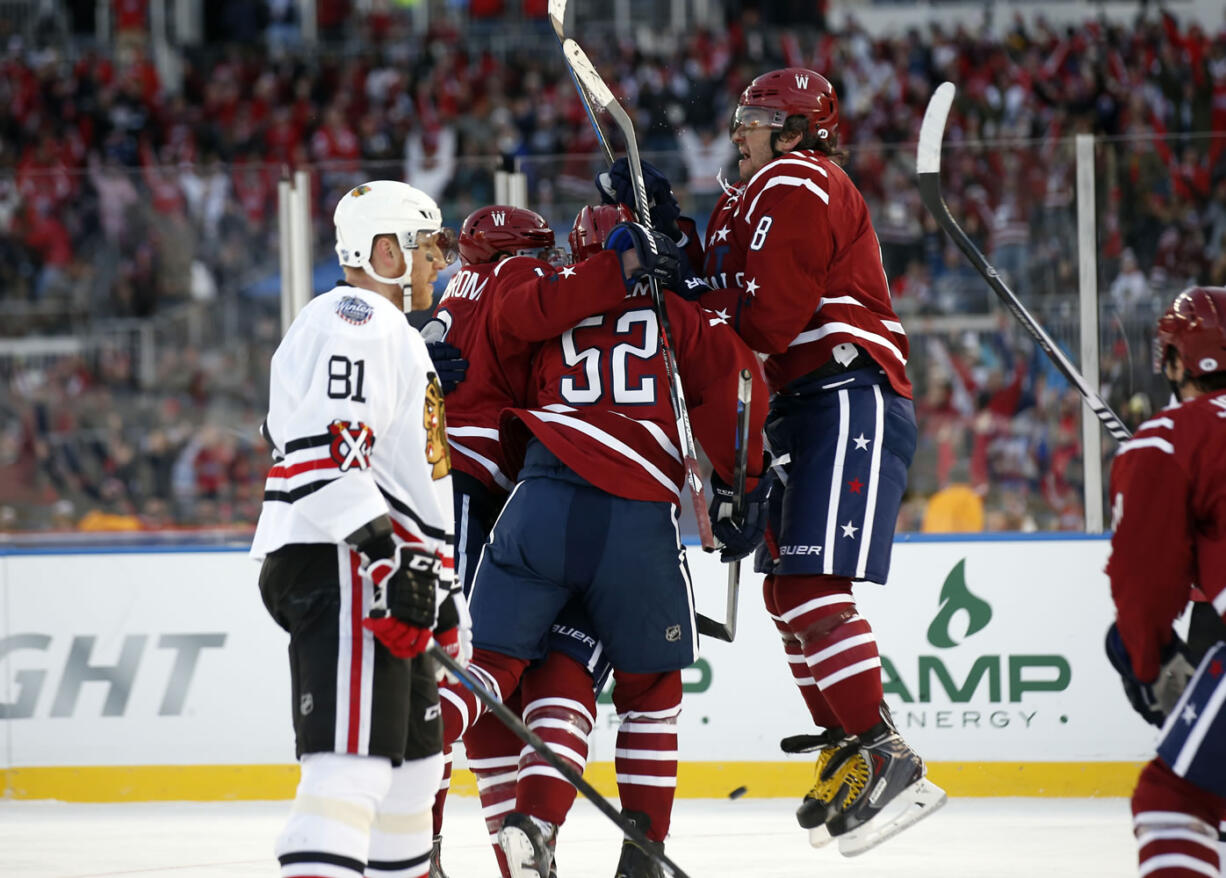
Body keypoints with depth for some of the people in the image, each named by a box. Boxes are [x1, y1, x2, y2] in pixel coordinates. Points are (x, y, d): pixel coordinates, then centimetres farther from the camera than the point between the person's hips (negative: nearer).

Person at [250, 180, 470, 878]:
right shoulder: (352, 319, -7)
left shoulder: (397, 339, 29)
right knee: (354, 759, -22)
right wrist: (386, 553, -27)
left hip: (390, 577, 11)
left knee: (413, 760, 18)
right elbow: (324, 450, -21)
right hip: (341, 566, -11)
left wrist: (439, 588, 33)